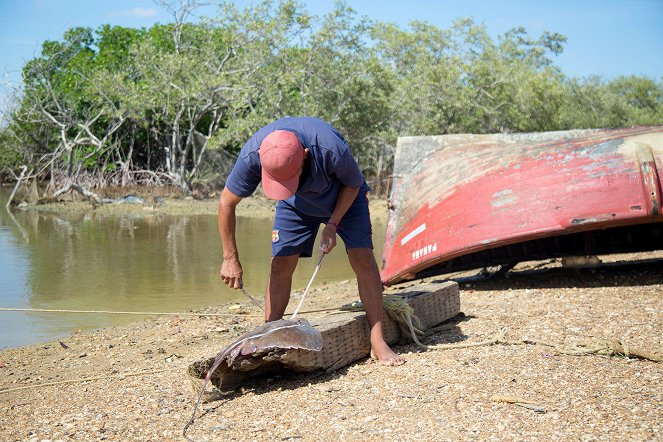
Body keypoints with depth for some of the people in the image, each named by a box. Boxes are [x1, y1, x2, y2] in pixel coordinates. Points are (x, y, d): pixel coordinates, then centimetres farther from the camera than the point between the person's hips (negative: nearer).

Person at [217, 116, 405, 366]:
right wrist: (230, 258, -20)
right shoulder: (251, 156, -35)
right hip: (296, 204, 2)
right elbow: (226, 203, -20)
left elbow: (353, 184, -18)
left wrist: (333, 224, -22)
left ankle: (378, 343, -9)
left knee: (363, 258, -14)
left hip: (344, 197, -2)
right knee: (280, 264, -8)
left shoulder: (331, 149, -43)